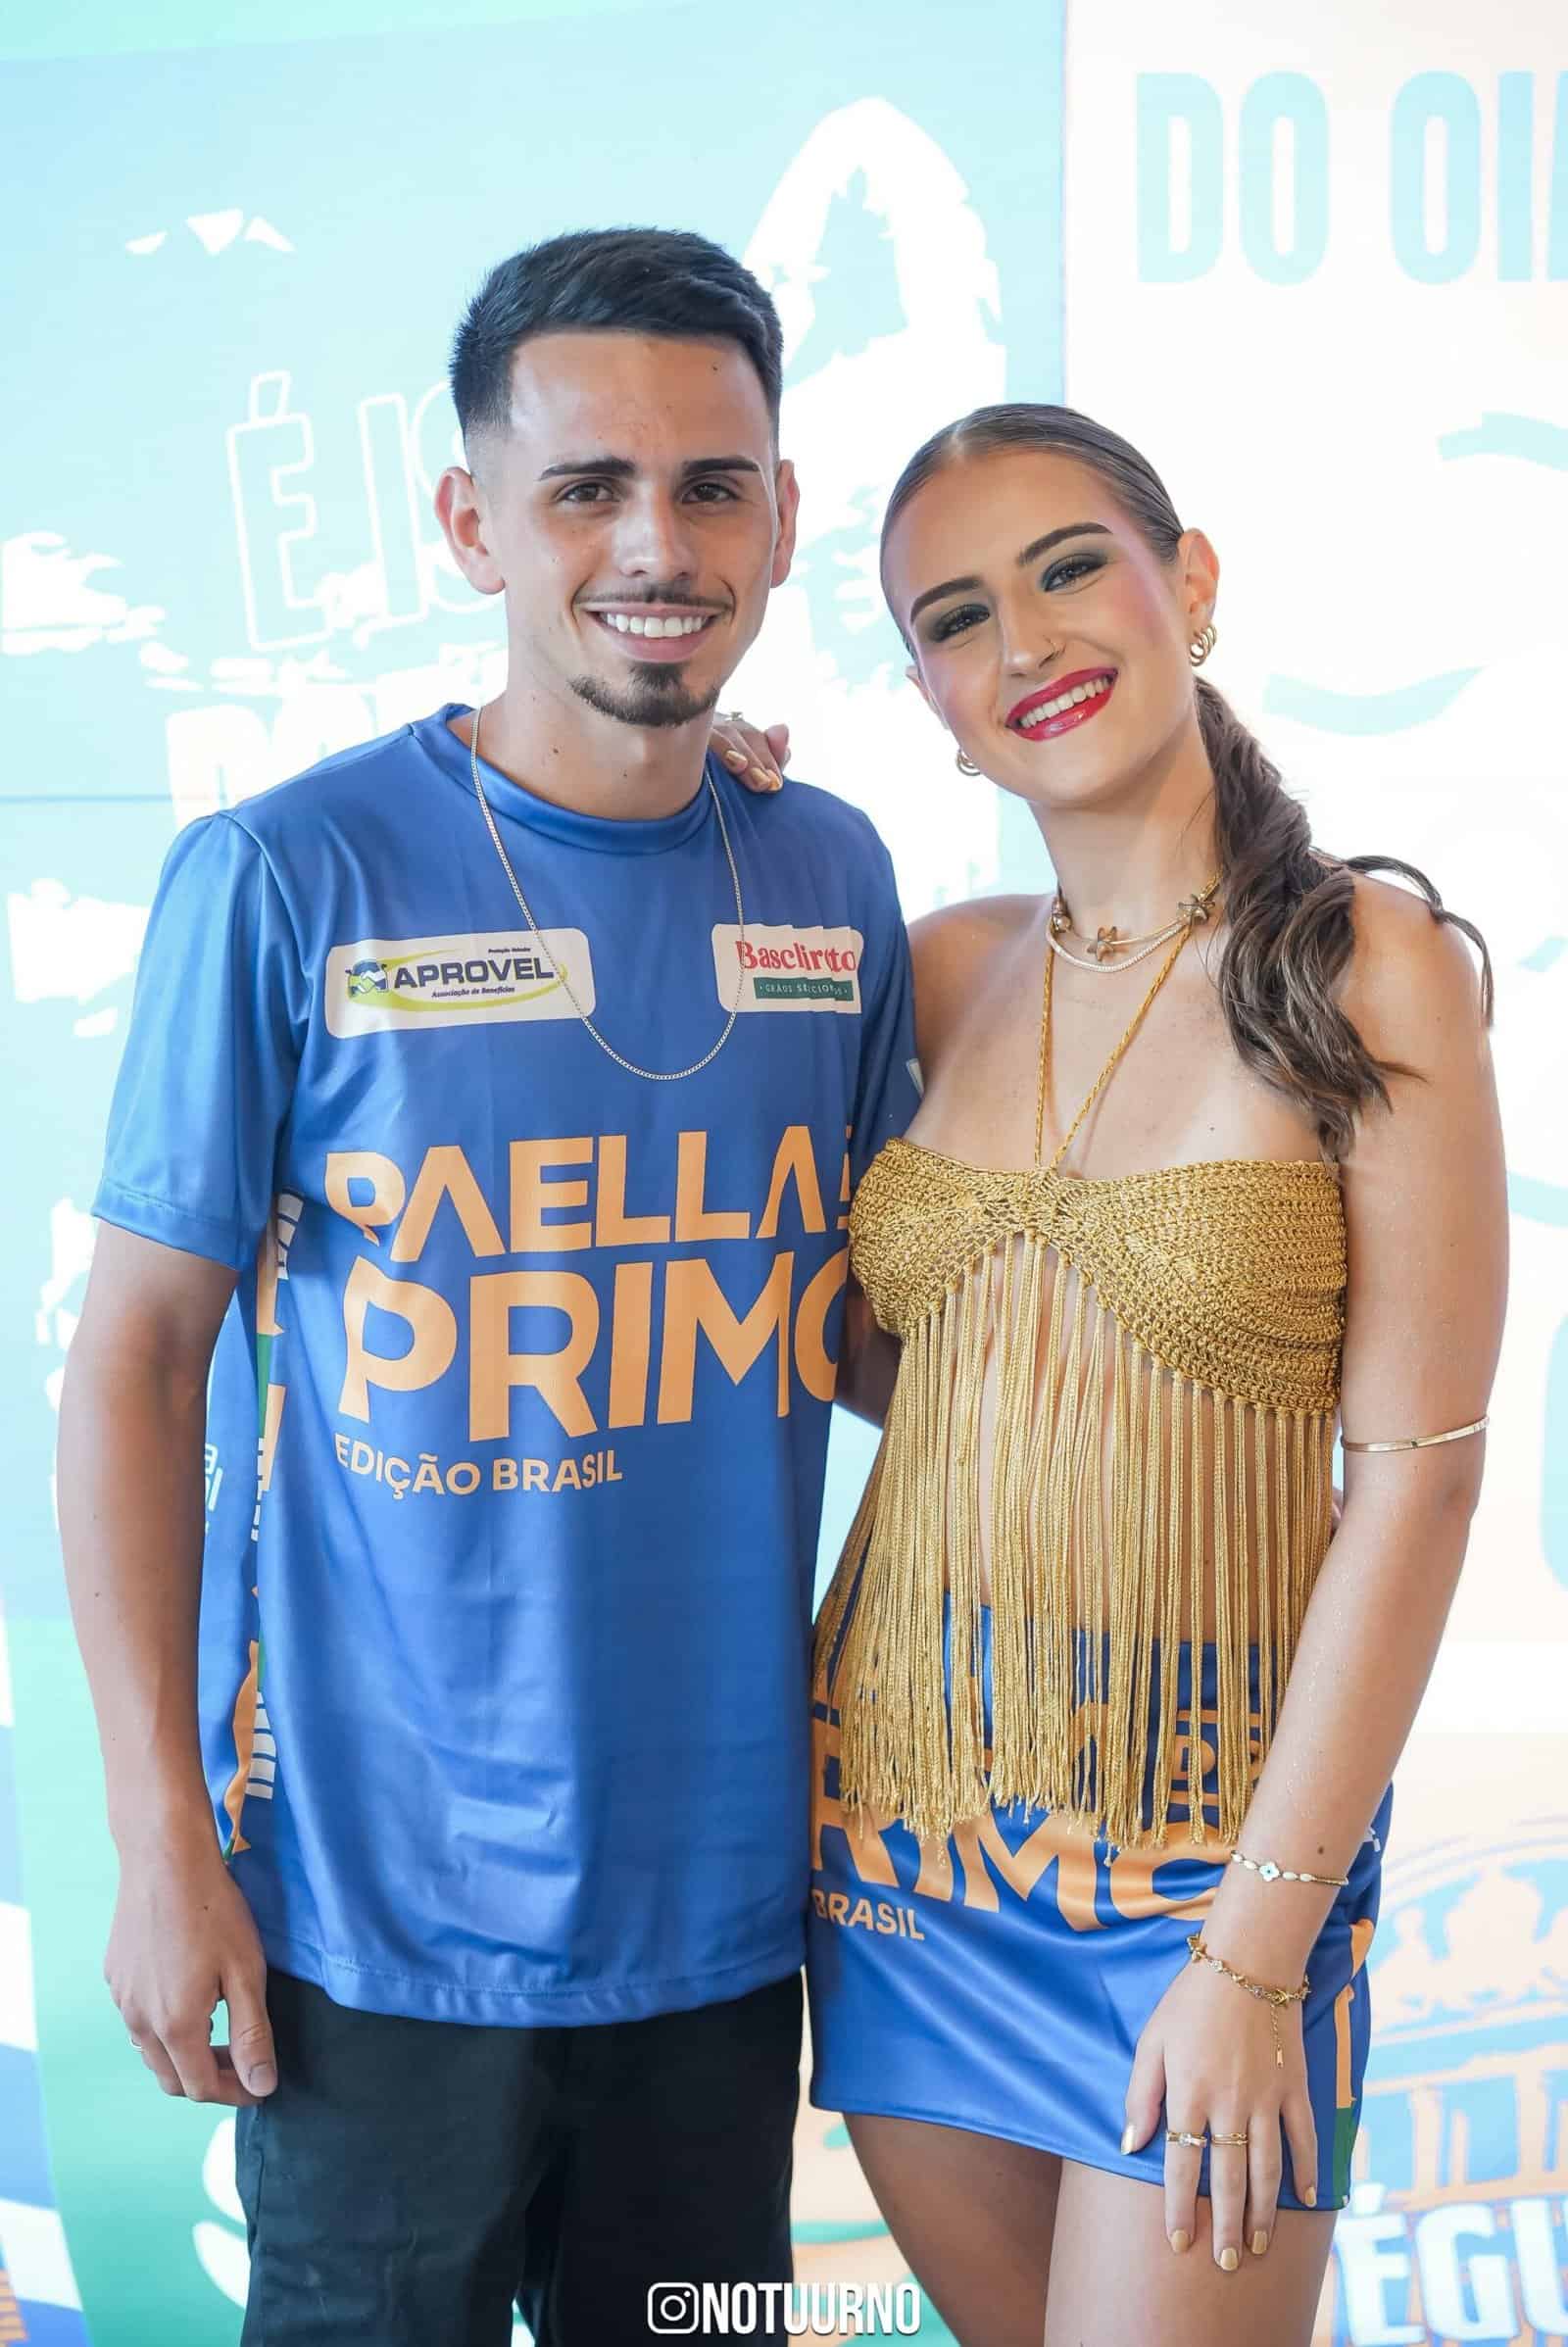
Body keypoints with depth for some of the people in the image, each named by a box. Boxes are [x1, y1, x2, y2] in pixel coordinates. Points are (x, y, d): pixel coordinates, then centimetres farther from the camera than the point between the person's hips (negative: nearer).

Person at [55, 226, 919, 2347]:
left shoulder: (831, 877, 1)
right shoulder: (287, 879, -13)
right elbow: (137, 1360, -8)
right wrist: (162, 1839, -10)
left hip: (726, 1884, 4)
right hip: (385, 1909, -4)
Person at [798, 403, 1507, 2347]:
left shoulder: (1371, 960, -10)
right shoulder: (947, 969, 3)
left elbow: (1416, 1475, -11)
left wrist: (1260, 1947, -14)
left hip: (1215, 1827, -4)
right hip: (902, 1803, 4)